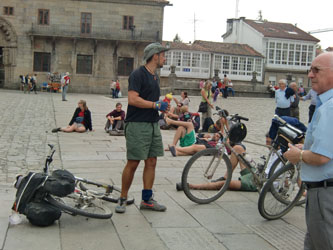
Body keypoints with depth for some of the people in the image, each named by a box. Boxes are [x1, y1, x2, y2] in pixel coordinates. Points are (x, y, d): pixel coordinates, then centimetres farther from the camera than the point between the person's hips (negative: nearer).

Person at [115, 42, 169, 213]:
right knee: (133, 163, -4)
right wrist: (156, 105, -17)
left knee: (151, 162, 8)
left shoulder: (155, 76, 18)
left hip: (153, 125, 9)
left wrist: (162, 106, 12)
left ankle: (147, 199, 16)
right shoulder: (138, 74, -10)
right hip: (137, 124, -8)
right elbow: (133, 99, -21)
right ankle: (123, 199, 10)